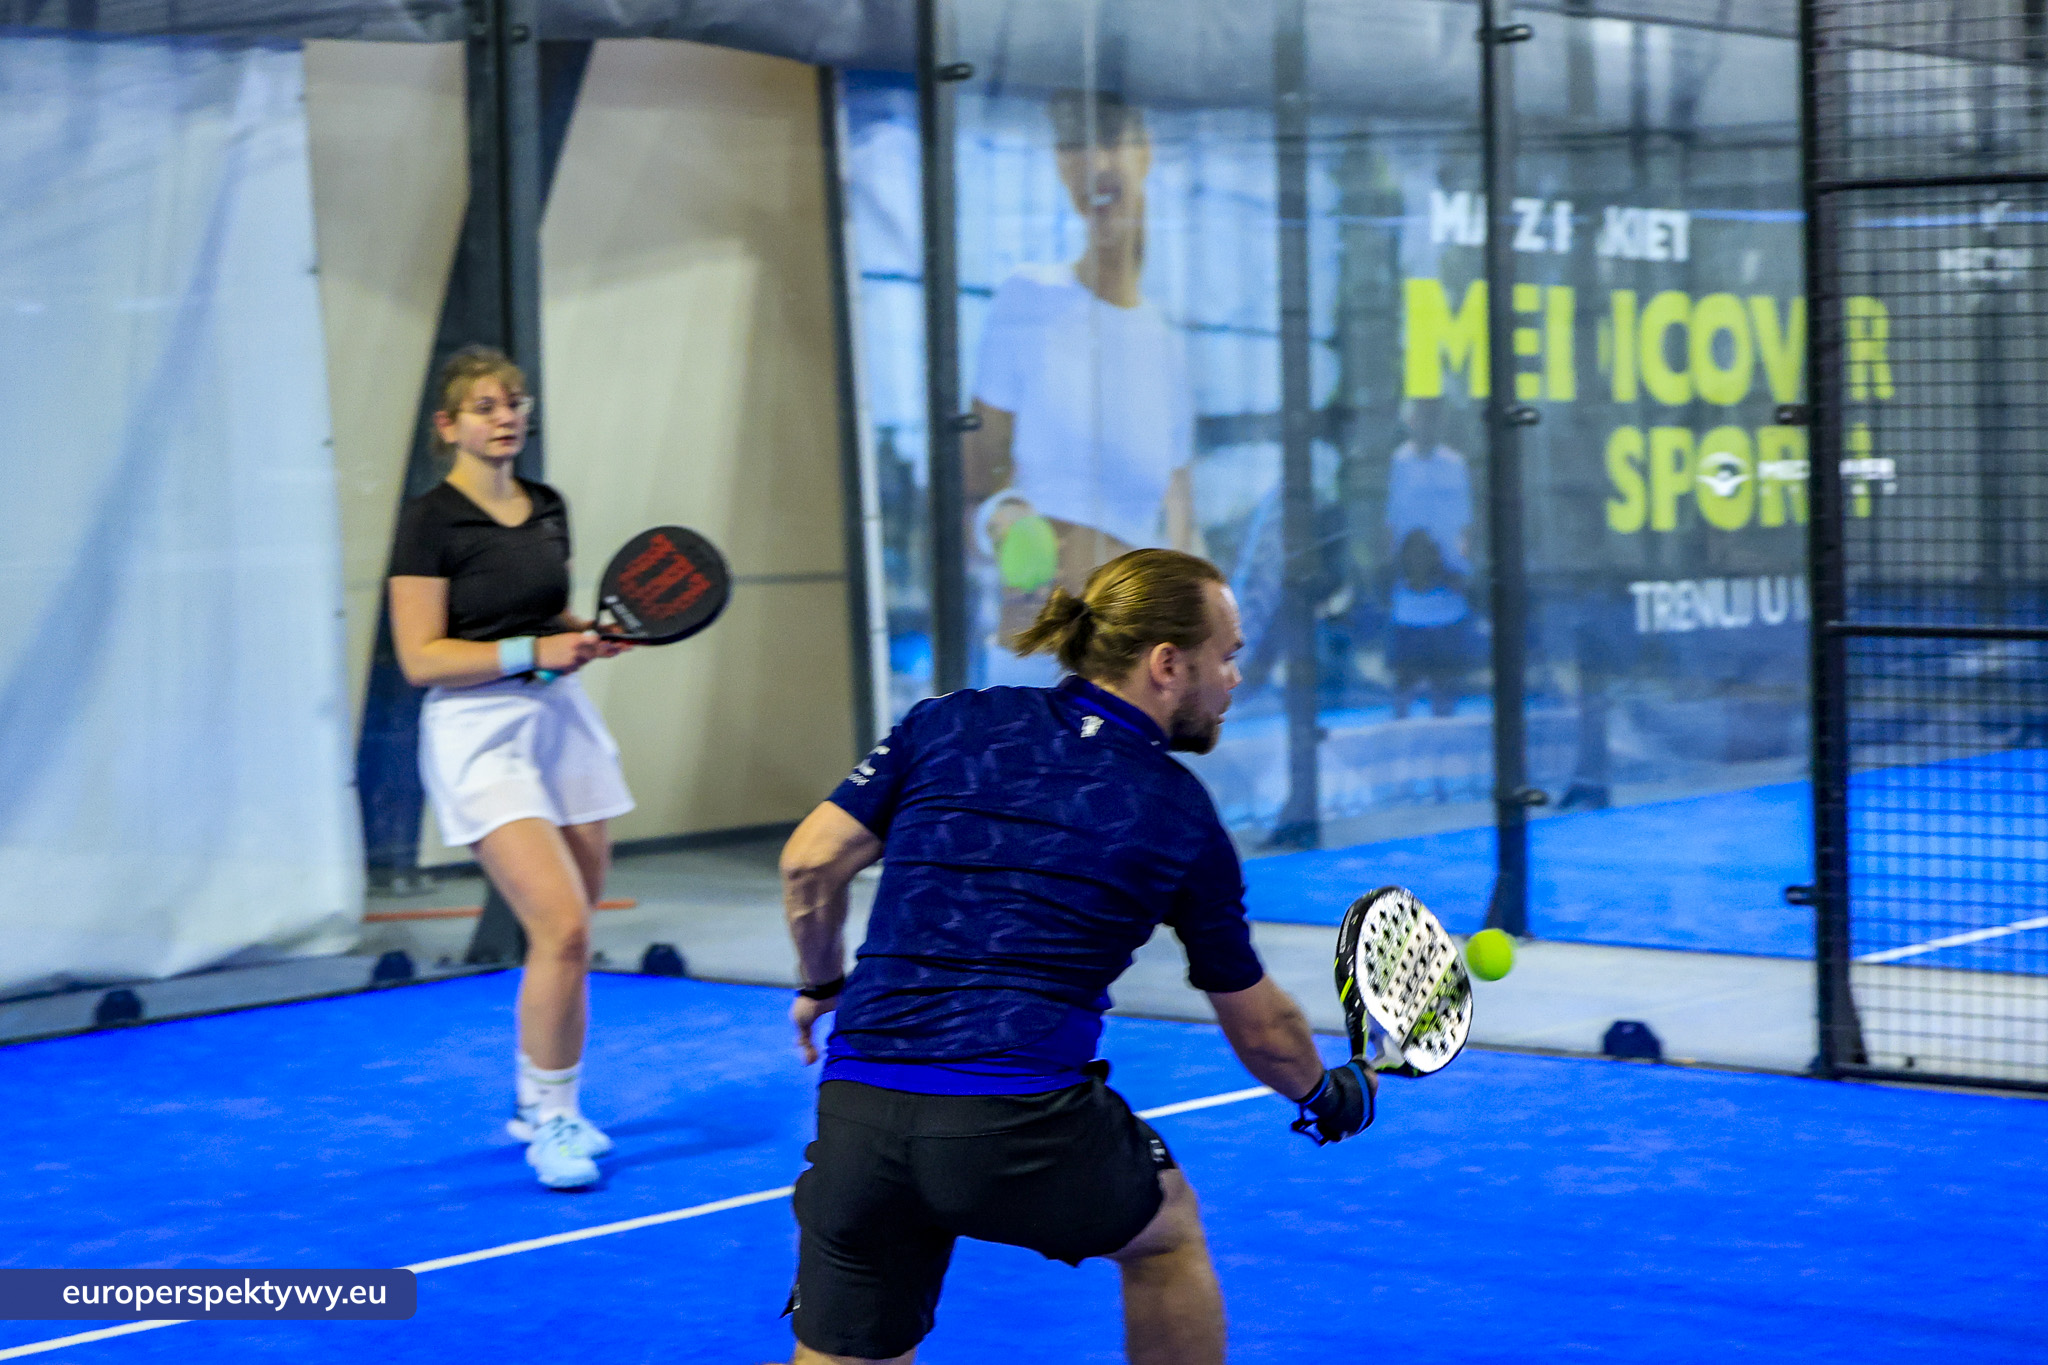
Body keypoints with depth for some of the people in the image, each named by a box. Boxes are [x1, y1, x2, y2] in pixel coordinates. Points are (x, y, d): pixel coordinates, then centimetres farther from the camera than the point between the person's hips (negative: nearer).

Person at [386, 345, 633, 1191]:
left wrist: (594, 635, 2)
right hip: (478, 735, -7)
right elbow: (420, 659, -14)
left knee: (569, 938, 10)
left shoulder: (548, 510, 11)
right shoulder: (430, 520, -9)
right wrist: (532, 651, -20)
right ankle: (548, 1124, -5)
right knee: (563, 926, -19)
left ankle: (540, 1106, 29)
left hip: (560, 719, 7)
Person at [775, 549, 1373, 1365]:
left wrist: (822, 983, 25)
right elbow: (1258, 1026, 19)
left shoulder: (949, 722, 11)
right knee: (1167, 1230, 29)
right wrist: (1329, 1096, 39)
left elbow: (810, 863, 7)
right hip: (1025, 1128, -2)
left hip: (856, 1115, 2)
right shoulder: (1183, 817, 8)